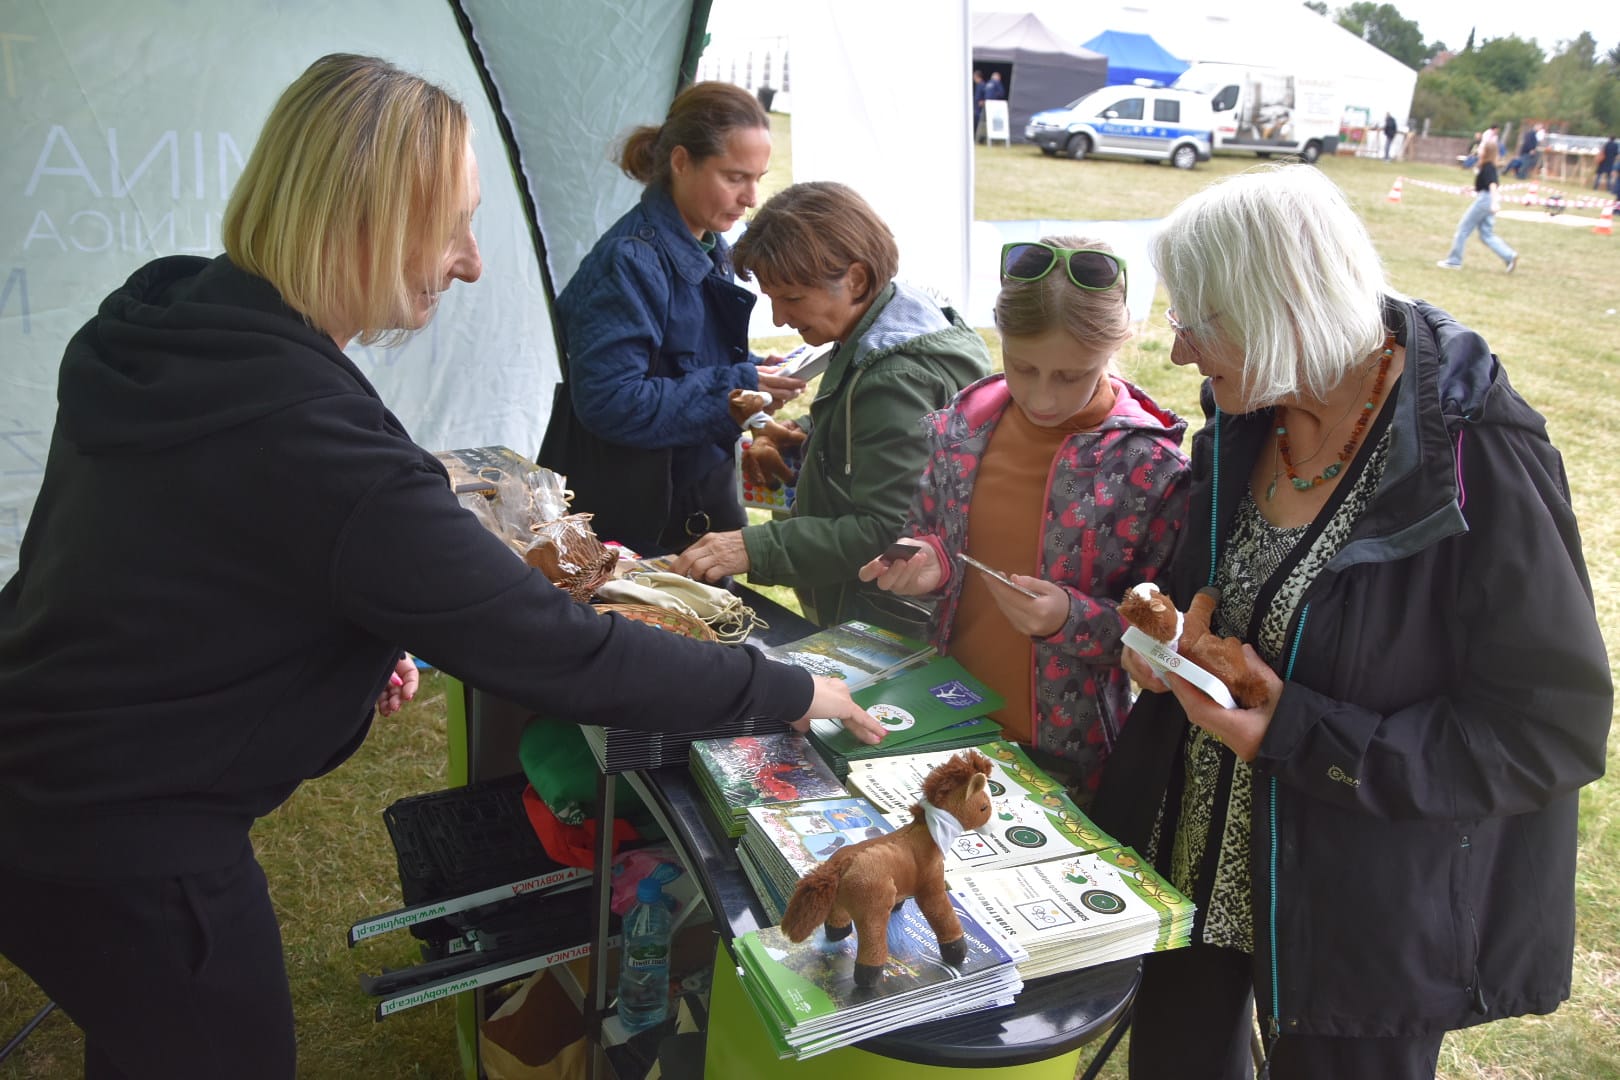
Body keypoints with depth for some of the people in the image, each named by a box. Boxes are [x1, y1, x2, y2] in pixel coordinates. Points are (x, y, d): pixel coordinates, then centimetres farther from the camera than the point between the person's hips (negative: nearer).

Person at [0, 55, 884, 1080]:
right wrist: (787, 690, -16)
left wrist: (353, 639, 5)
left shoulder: (158, 323, -4)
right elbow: (565, 655, -28)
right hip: (129, 855, -8)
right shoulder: (319, 444, -32)